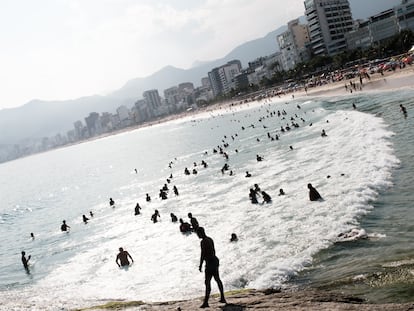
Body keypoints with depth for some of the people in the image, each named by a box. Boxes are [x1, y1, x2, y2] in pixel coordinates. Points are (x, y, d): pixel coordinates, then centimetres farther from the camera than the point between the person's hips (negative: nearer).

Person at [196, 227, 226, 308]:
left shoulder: (203, 242, -16)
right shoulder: (210, 239, 12)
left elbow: (202, 254, -20)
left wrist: (200, 265, -14)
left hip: (210, 263, -10)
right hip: (215, 260, 10)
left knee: (207, 282, -9)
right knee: (217, 279, 20)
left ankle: (206, 302, -11)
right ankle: (222, 298, 28)